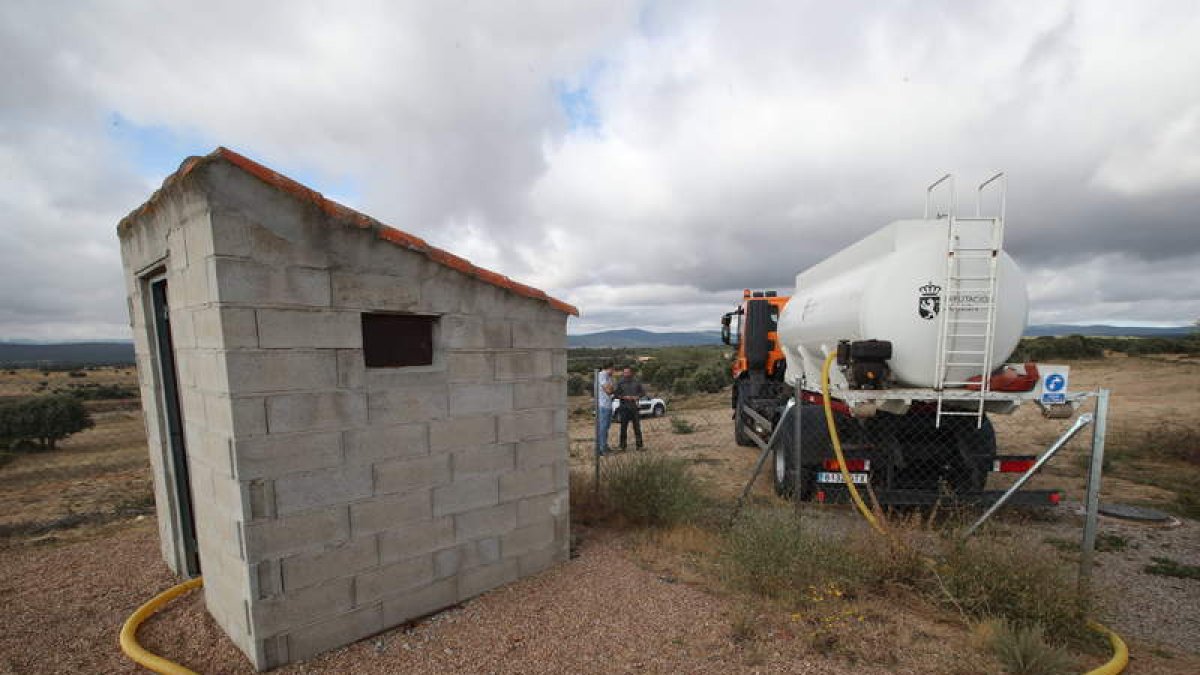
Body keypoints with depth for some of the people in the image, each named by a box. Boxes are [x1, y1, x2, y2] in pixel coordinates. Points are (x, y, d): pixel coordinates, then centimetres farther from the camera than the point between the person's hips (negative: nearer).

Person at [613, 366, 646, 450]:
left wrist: (637, 397, -8)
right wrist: (624, 397, -15)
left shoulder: (636, 382, 7)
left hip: (634, 407, 1)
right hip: (624, 408, -1)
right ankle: (622, 446, 7)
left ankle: (639, 445, 10)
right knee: (623, 427, 0)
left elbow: (643, 392, 11)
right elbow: (615, 394, -1)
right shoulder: (620, 383, 2)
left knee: (637, 426, 3)